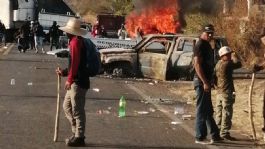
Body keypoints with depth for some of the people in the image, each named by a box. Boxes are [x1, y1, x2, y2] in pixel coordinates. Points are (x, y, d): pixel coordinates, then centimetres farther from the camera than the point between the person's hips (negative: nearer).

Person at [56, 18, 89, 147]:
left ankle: (79, 137, 2)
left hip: (78, 82, -11)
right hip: (75, 82, 11)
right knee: (67, 106, 17)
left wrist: (69, 79, -20)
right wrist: (64, 72, 22)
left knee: (77, 110, -5)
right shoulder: (76, 41, 17)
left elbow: (75, 62, -21)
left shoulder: (75, 42, -13)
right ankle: (77, 133, 23)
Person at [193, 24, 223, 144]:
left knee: (208, 111, 15)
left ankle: (215, 136, 23)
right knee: (201, 110, -5)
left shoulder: (207, 45, 16)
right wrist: (205, 82, -24)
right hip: (201, 81, -10)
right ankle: (200, 137, 1)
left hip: (206, 81, 10)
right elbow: (197, 65, -21)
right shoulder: (200, 45, -14)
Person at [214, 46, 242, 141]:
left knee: (219, 113, 14)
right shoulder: (227, 64, -16)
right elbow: (239, 64, -11)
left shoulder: (218, 64, 11)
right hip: (227, 92, -9)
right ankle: (224, 133, -3)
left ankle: (218, 132, 20)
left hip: (219, 93, 9)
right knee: (227, 113, -4)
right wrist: (235, 57, 5)